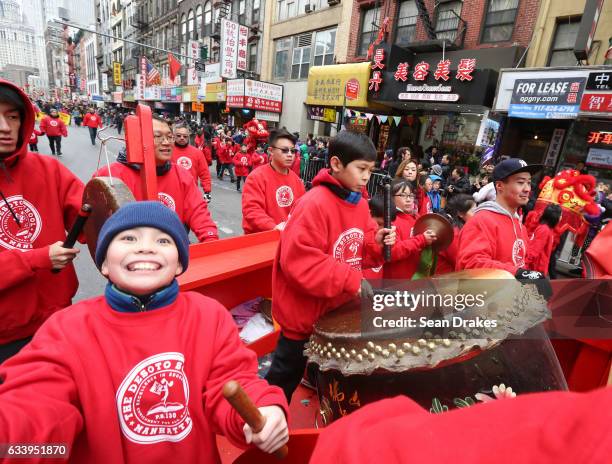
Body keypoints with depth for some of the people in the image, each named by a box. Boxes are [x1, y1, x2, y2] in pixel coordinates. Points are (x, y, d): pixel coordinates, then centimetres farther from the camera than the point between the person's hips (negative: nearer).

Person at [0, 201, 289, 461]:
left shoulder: (210, 316, -14)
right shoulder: (66, 330, -14)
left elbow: (229, 385, -15)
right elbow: (38, 412, -23)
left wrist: (264, 409, -34)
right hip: (103, 456, 0)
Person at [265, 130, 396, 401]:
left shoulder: (359, 203, 3)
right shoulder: (314, 204, -25)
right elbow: (299, 261, -31)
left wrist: (376, 243, -12)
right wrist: (351, 280, -28)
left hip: (338, 309, 8)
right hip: (304, 313, -7)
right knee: (285, 378, 15)